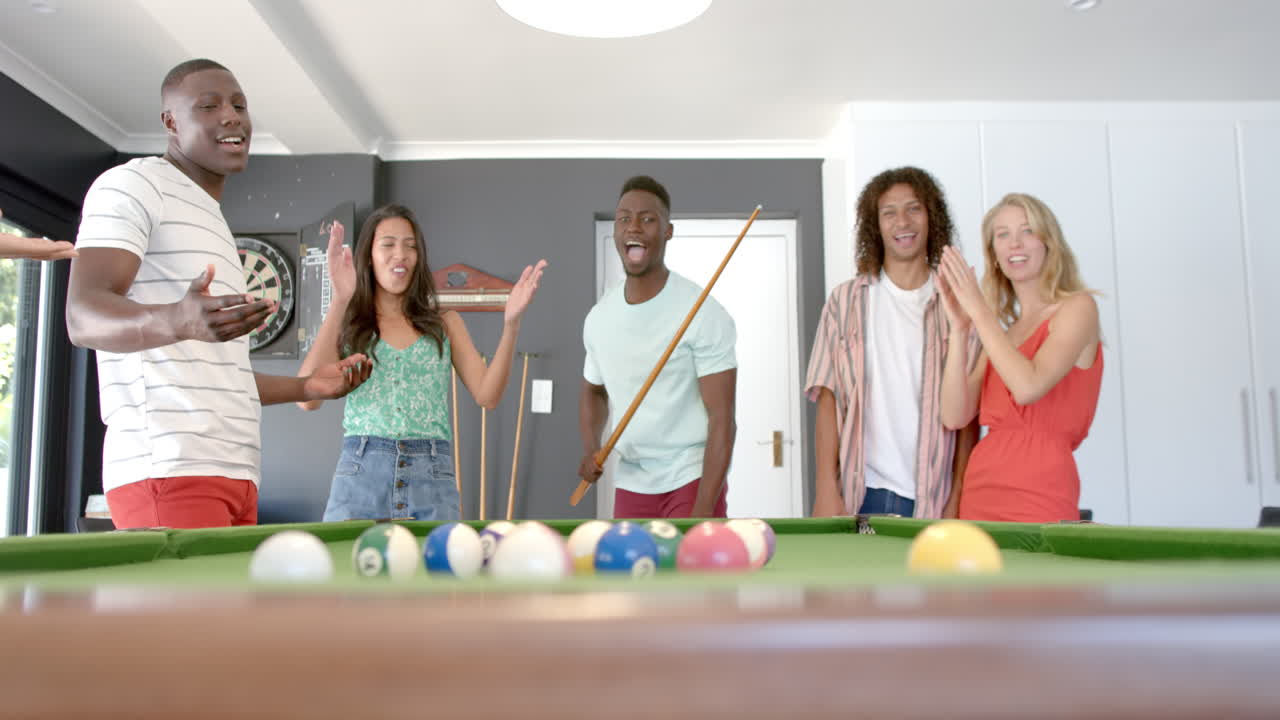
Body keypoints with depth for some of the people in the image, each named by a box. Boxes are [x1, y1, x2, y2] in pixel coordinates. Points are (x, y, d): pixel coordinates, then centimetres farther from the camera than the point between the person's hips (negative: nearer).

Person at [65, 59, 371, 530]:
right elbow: (83, 316, -15)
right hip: (168, 469, -8)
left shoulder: (212, 220, 27)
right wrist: (176, 321, -34)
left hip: (235, 472, 8)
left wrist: (306, 386, 25)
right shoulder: (134, 184, 0)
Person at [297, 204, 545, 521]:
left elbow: (487, 395, 2)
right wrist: (339, 301, -13)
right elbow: (308, 398, -8)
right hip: (361, 472, -1)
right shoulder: (348, 326, 8)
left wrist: (511, 324, -12)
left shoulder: (445, 323, 12)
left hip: (433, 480, 1)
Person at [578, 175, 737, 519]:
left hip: (692, 481, -6)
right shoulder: (598, 317, 3)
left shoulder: (704, 313, -15)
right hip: (630, 486, 6)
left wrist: (703, 511, -21)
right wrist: (590, 447, 0)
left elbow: (722, 419, -16)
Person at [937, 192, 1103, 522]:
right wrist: (959, 328, -4)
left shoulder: (1077, 306, -2)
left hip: (1040, 491, -5)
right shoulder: (1000, 328, 14)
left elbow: (1028, 387, -19)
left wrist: (979, 309, -13)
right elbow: (955, 416, 3)